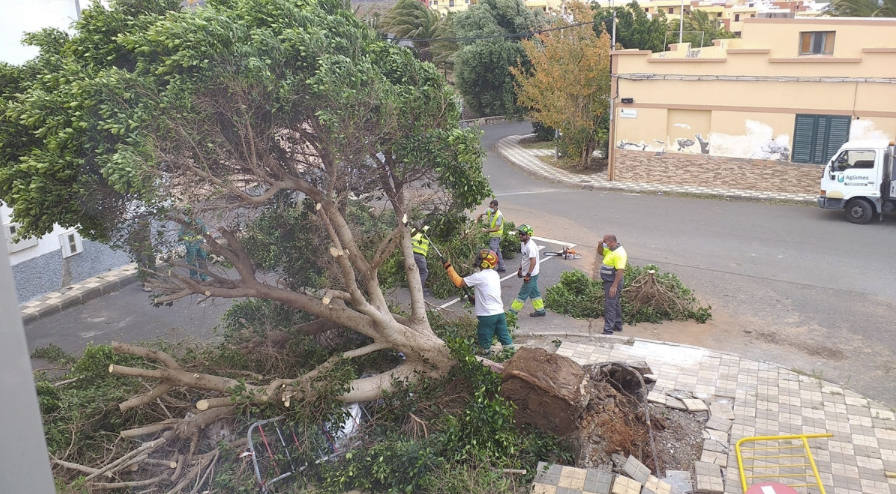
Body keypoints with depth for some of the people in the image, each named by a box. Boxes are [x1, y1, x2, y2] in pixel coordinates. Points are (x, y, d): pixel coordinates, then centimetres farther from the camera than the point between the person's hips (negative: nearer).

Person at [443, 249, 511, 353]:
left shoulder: (479, 276, -15)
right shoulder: (495, 274, 9)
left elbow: (459, 282, -11)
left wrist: (448, 267, -6)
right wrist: (475, 297, 16)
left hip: (487, 315, -7)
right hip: (500, 312, 7)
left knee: (484, 344, 6)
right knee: (505, 338, 14)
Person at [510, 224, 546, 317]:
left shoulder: (531, 246, -25)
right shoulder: (523, 243, 6)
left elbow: (533, 262, -27)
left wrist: (528, 275, -24)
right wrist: (520, 269, 20)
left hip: (531, 275, -10)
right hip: (531, 274, 10)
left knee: (523, 294, 0)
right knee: (534, 292, 17)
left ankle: (512, 312, 6)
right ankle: (540, 310, 27)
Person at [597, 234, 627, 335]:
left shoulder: (619, 253, -23)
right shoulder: (610, 250, 9)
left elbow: (620, 271, -28)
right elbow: (600, 252, 25)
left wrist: (614, 286, -30)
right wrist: (600, 244, 2)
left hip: (613, 282, -11)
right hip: (609, 281, 11)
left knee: (610, 305, -10)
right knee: (615, 303, 20)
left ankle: (608, 330, -10)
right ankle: (617, 325, 33)